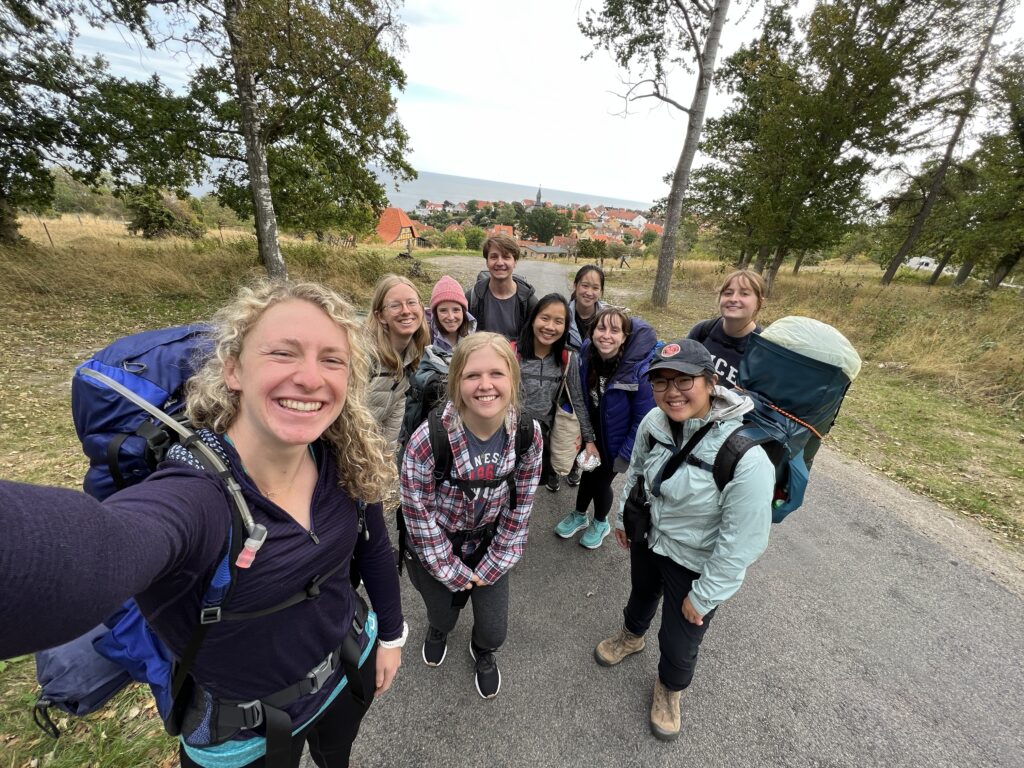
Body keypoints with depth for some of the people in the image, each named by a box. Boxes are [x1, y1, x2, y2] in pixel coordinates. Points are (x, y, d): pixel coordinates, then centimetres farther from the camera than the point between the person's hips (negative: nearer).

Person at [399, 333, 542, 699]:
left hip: (488, 543, 2)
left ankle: (483, 651, 51)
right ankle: (438, 629, 63)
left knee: (495, 631, 10)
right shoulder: (428, 439, -33)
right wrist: (451, 570, -10)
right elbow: (418, 513, -19)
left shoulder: (528, 435, -22)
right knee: (444, 614, 21)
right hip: (435, 547, -1)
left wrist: (494, 565, -5)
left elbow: (520, 506, -8)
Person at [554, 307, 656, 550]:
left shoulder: (640, 370, -32)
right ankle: (579, 515, 52)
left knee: (602, 480, 15)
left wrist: (625, 454, -15)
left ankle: (601, 523, 49)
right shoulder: (586, 353, -18)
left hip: (615, 441, -4)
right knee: (588, 473, 23)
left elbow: (643, 418, -22)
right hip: (591, 432, 4)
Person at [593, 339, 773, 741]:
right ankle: (631, 636, 66)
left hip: (695, 563, -4)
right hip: (647, 536, 5)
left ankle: (669, 688, 53)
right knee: (641, 594, 32)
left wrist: (705, 596, -14)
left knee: (679, 642, 16)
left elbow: (742, 540, -25)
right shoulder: (653, 421, -19)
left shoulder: (746, 456, -36)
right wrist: (624, 517, 13)